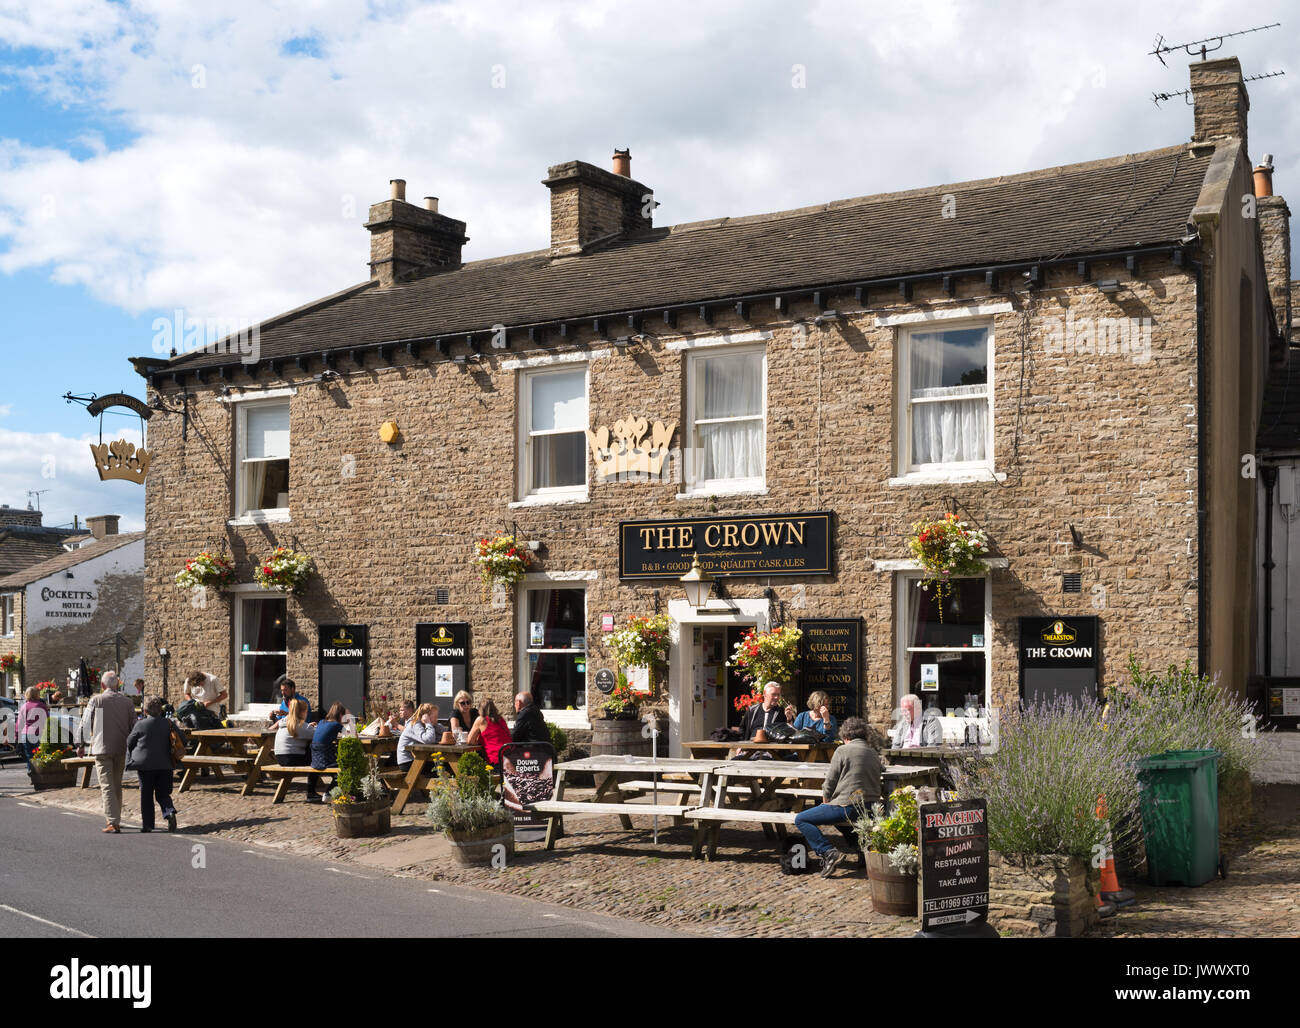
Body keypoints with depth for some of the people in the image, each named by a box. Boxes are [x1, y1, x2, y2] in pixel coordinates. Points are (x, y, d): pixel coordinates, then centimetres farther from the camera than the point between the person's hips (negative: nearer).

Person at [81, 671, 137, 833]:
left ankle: (113, 822, -12)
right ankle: (116, 819, 24)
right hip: (121, 749, 3)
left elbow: (86, 726, -4)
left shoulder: (95, 700, -5)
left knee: (107, 786, -4)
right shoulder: (127, 702, 2)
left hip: (102, 748, -3)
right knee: (117, 785, 16)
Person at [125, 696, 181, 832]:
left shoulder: (140, 724, -7)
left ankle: (147, 824, 9)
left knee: (146, 795, 8)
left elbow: (130, 742, 5)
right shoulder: (168, 724, 1)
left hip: (145, 764, -2)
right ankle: (169, 812, -17)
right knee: (163, 794, 10)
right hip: (164, 764, 2)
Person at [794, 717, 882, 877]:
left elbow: (829, 783, -3)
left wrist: (825, 802, 15)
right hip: (870, 808, 8)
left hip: (849, 807, -8)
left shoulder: (843, 750, -4)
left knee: (801, 819, -3)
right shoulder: (874, 753, 15)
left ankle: (829, 852, -20)